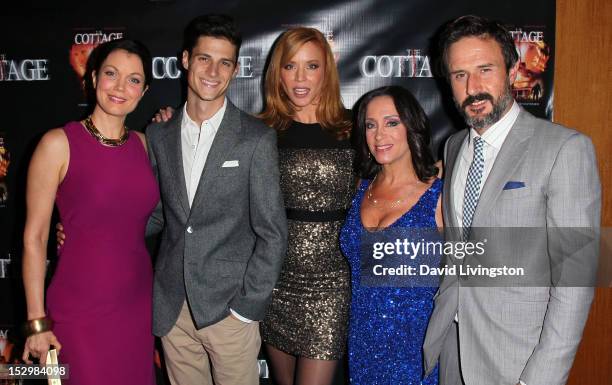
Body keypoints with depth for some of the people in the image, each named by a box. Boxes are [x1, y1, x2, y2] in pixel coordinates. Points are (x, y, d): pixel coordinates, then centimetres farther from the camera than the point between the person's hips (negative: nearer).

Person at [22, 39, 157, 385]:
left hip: (139, 301, 5)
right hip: (81, 307, -5)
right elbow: (34, 238, -8)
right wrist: (37, 322, -8)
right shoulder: (59, 143, -10)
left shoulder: (142, 143, 4)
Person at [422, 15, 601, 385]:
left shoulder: (566, 148, -14)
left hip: (517, 355, -5)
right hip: (453, 347, 6)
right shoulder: (453, 147, 7)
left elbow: (575, 276, -17)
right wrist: (434, 334, 6)